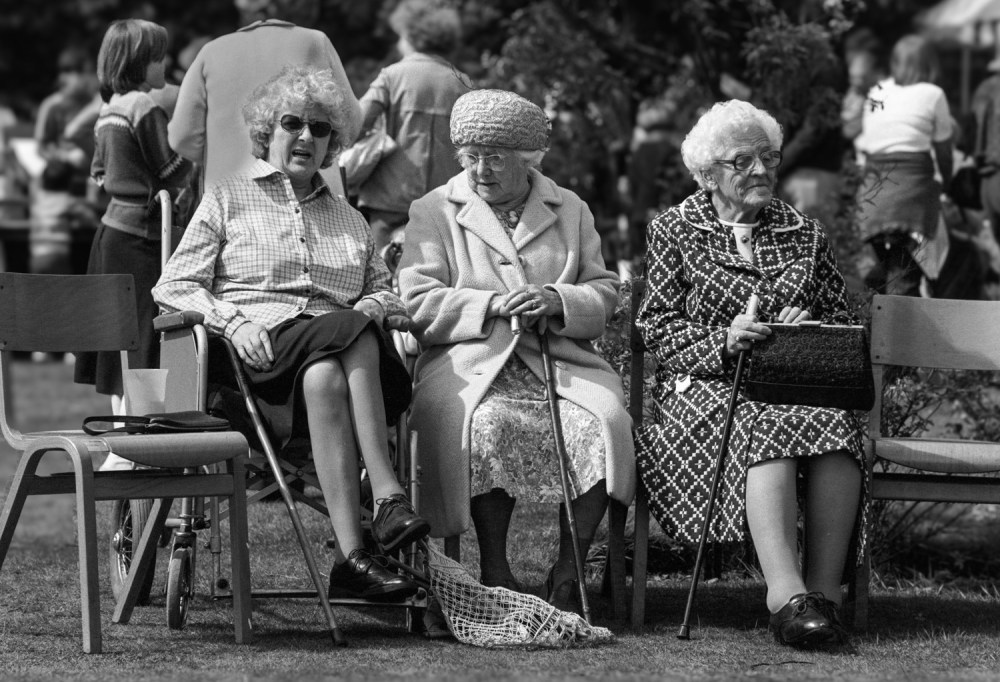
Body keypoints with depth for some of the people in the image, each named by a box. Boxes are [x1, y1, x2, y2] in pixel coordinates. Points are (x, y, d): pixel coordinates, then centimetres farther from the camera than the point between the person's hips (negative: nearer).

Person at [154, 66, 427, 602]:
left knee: (325, 376, -37)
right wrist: (234, 320, -10)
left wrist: (375, 305, 1)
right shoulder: (227, 200, 18)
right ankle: (386, 496, -45)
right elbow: (173, 287, 8)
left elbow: (384, 291, 27)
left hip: (338, 349, 3)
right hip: (259, 350, -3)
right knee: (347, 332, -36)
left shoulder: (347, 218, 30)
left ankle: (351, 556, -49)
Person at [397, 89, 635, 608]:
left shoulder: (571, 211, 19)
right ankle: (494, 573, -23)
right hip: (470, 362, -2)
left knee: (604, 421, -29)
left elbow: (604, 292, 15)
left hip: (561, 361, 2)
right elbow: (418, 304, 2)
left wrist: (557, 302, -7)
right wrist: (493, 305, -12)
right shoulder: (434, 212, 12)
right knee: (488, 425, -36)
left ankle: (569, 568, -16)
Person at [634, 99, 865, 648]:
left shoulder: (806, 235, 20)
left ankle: (825, 588, -35)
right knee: (770, 424, -38)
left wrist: (810, 331, -5)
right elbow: (657, 328, 4)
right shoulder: (674, 231, 12)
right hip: (705, 386, -3)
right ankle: (787, 593, -47)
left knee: (837, 423, -34)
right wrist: (722, 342, -14)